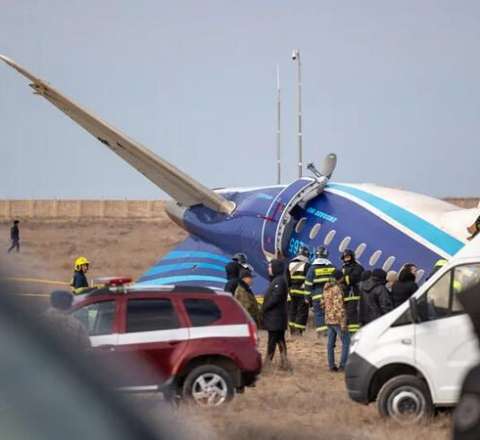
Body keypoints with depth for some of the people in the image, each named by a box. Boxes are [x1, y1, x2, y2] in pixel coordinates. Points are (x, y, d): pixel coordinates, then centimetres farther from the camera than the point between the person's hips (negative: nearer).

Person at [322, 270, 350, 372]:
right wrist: (343, 324, -19)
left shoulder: (326, 288, 10)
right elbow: (339, 307, -20)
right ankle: (343, 365, -6)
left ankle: (331, 365, 12)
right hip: (337, 320, -9)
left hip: (328, 320, 9)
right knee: (346, 342, -2)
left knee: (331, 343, 11)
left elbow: (323, 302, 18)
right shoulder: (337, 289, -17)